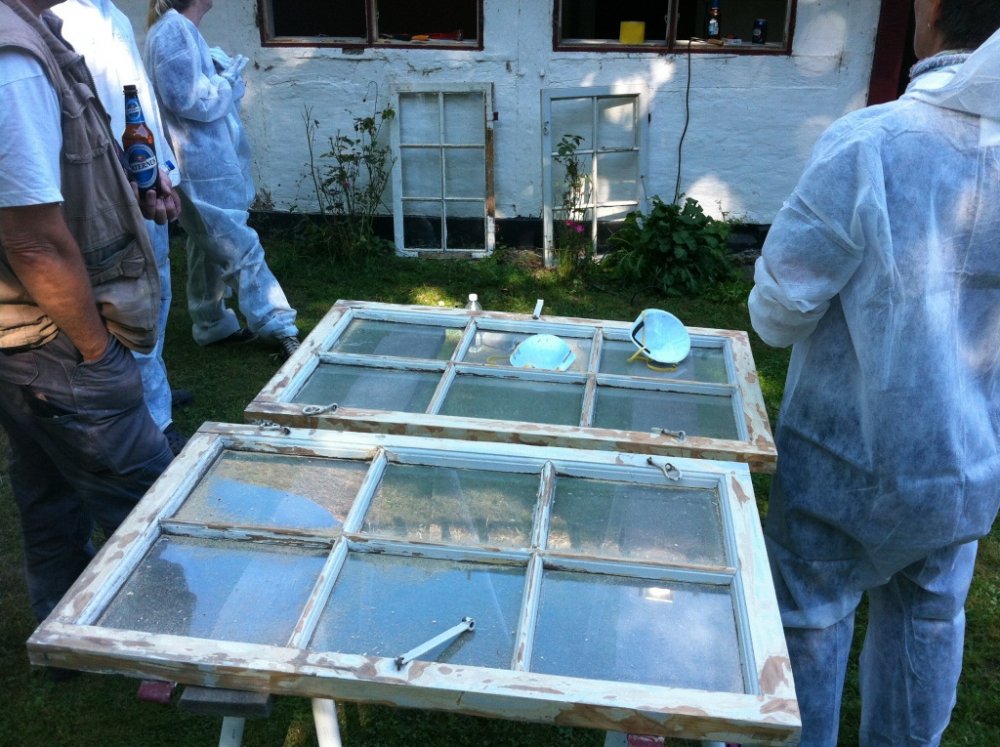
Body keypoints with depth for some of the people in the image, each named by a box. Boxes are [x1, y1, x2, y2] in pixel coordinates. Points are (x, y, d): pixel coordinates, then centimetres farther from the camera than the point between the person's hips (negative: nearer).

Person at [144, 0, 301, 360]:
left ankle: (211, 326, 27)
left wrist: (221, 72, -1)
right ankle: (281, 330, -3)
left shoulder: (179, 30, 16)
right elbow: (191, 100, -22)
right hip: (203, 166, -11)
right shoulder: (173, 30, -16)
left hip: (206, 163, 11)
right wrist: (228, 79, -7)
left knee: (209, 249, 17)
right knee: (242, 250, -7)